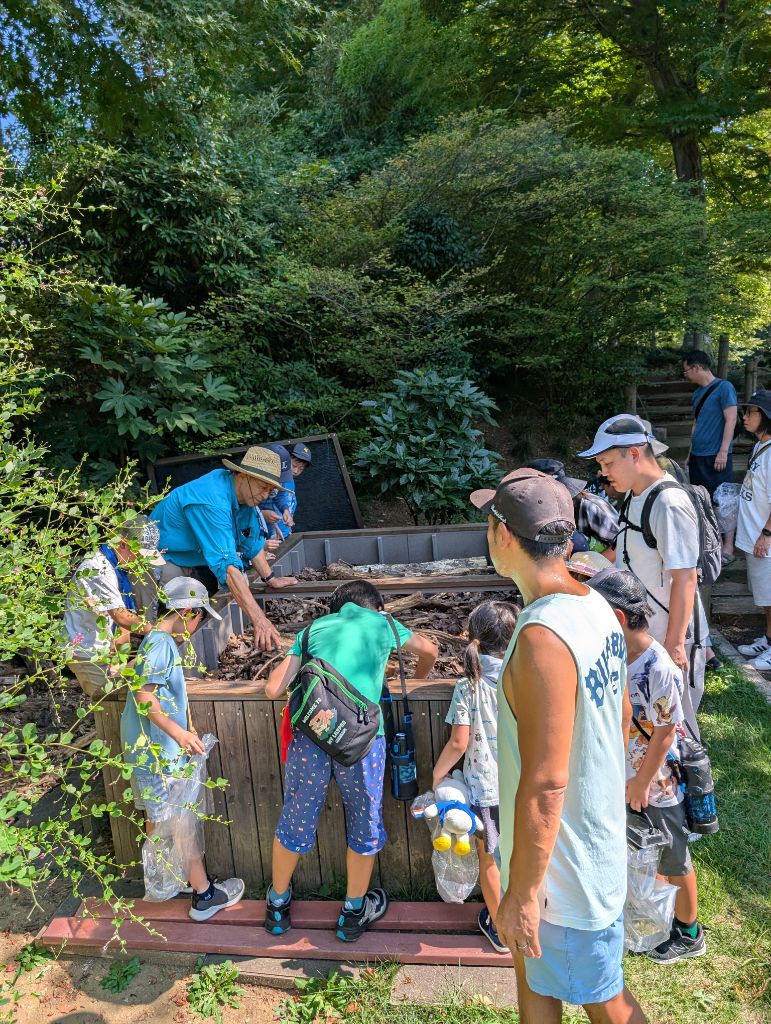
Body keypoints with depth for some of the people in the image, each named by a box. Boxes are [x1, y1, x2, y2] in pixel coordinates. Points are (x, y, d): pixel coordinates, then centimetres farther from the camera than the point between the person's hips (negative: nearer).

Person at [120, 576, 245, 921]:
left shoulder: (161, 640, 11)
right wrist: (178, 733, -31)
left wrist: (185, 728, 26)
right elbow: (144, 697, -26)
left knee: (158, 818, 22)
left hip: (149, 749, 10)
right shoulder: (161, 644, -20)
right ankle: (205, 896, 11)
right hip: (158, 751, -10)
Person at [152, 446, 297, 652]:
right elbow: (226, 565, -42)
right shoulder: (211, 502, -34)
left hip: (196, 559, 10)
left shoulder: (245, 492, -7)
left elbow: (252, 541, 6)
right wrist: (258, 619, -45)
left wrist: (270, 579, 8)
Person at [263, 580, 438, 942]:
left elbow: (273, 689, 12)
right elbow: (429, 651, 34)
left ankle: (278, 905, 43)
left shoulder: (313, 628, 19)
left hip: (310, 733, 2)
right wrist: (417, 680, 53)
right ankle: (354, 912, 38)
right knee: (365, 822, 20)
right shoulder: (382, 623, 18)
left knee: (296, 818, 21)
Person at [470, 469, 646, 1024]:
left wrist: (521, 893, -17)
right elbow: (622, 717, 8)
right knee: (533, 969, 27)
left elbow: (545, 784, -29)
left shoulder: (542, 637, -33)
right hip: (596, 830, 8)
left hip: (565, 862, -8)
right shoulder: (596, 606, -4)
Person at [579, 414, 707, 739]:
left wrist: (674, 644, -22)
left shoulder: (669, 504, -23)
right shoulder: (634, 497, 4)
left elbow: (685, 578, -24)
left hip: (668, 638, -9)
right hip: (639, 632, 9)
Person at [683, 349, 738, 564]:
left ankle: (728, 548, 1)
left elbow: (731, 420, -13)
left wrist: (723, 452, -18)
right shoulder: (697, 393, 13)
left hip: (716, 457, -8)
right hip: (698, 456, 8)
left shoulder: (724, 387, -9)